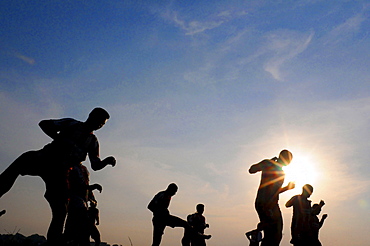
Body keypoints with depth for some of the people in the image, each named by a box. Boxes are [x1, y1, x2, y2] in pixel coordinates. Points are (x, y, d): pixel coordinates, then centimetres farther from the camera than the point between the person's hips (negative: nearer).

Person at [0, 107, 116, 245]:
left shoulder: (93, 141, 23)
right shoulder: (71, 124, 16)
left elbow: (95, 165, 20)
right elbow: (44, 124, 9)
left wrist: (107, 160, -1)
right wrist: (60, 139, -4)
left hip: (59, 171, 2)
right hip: (46, 158, -1)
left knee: (60, 210, -13)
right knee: (24, 160, -34)